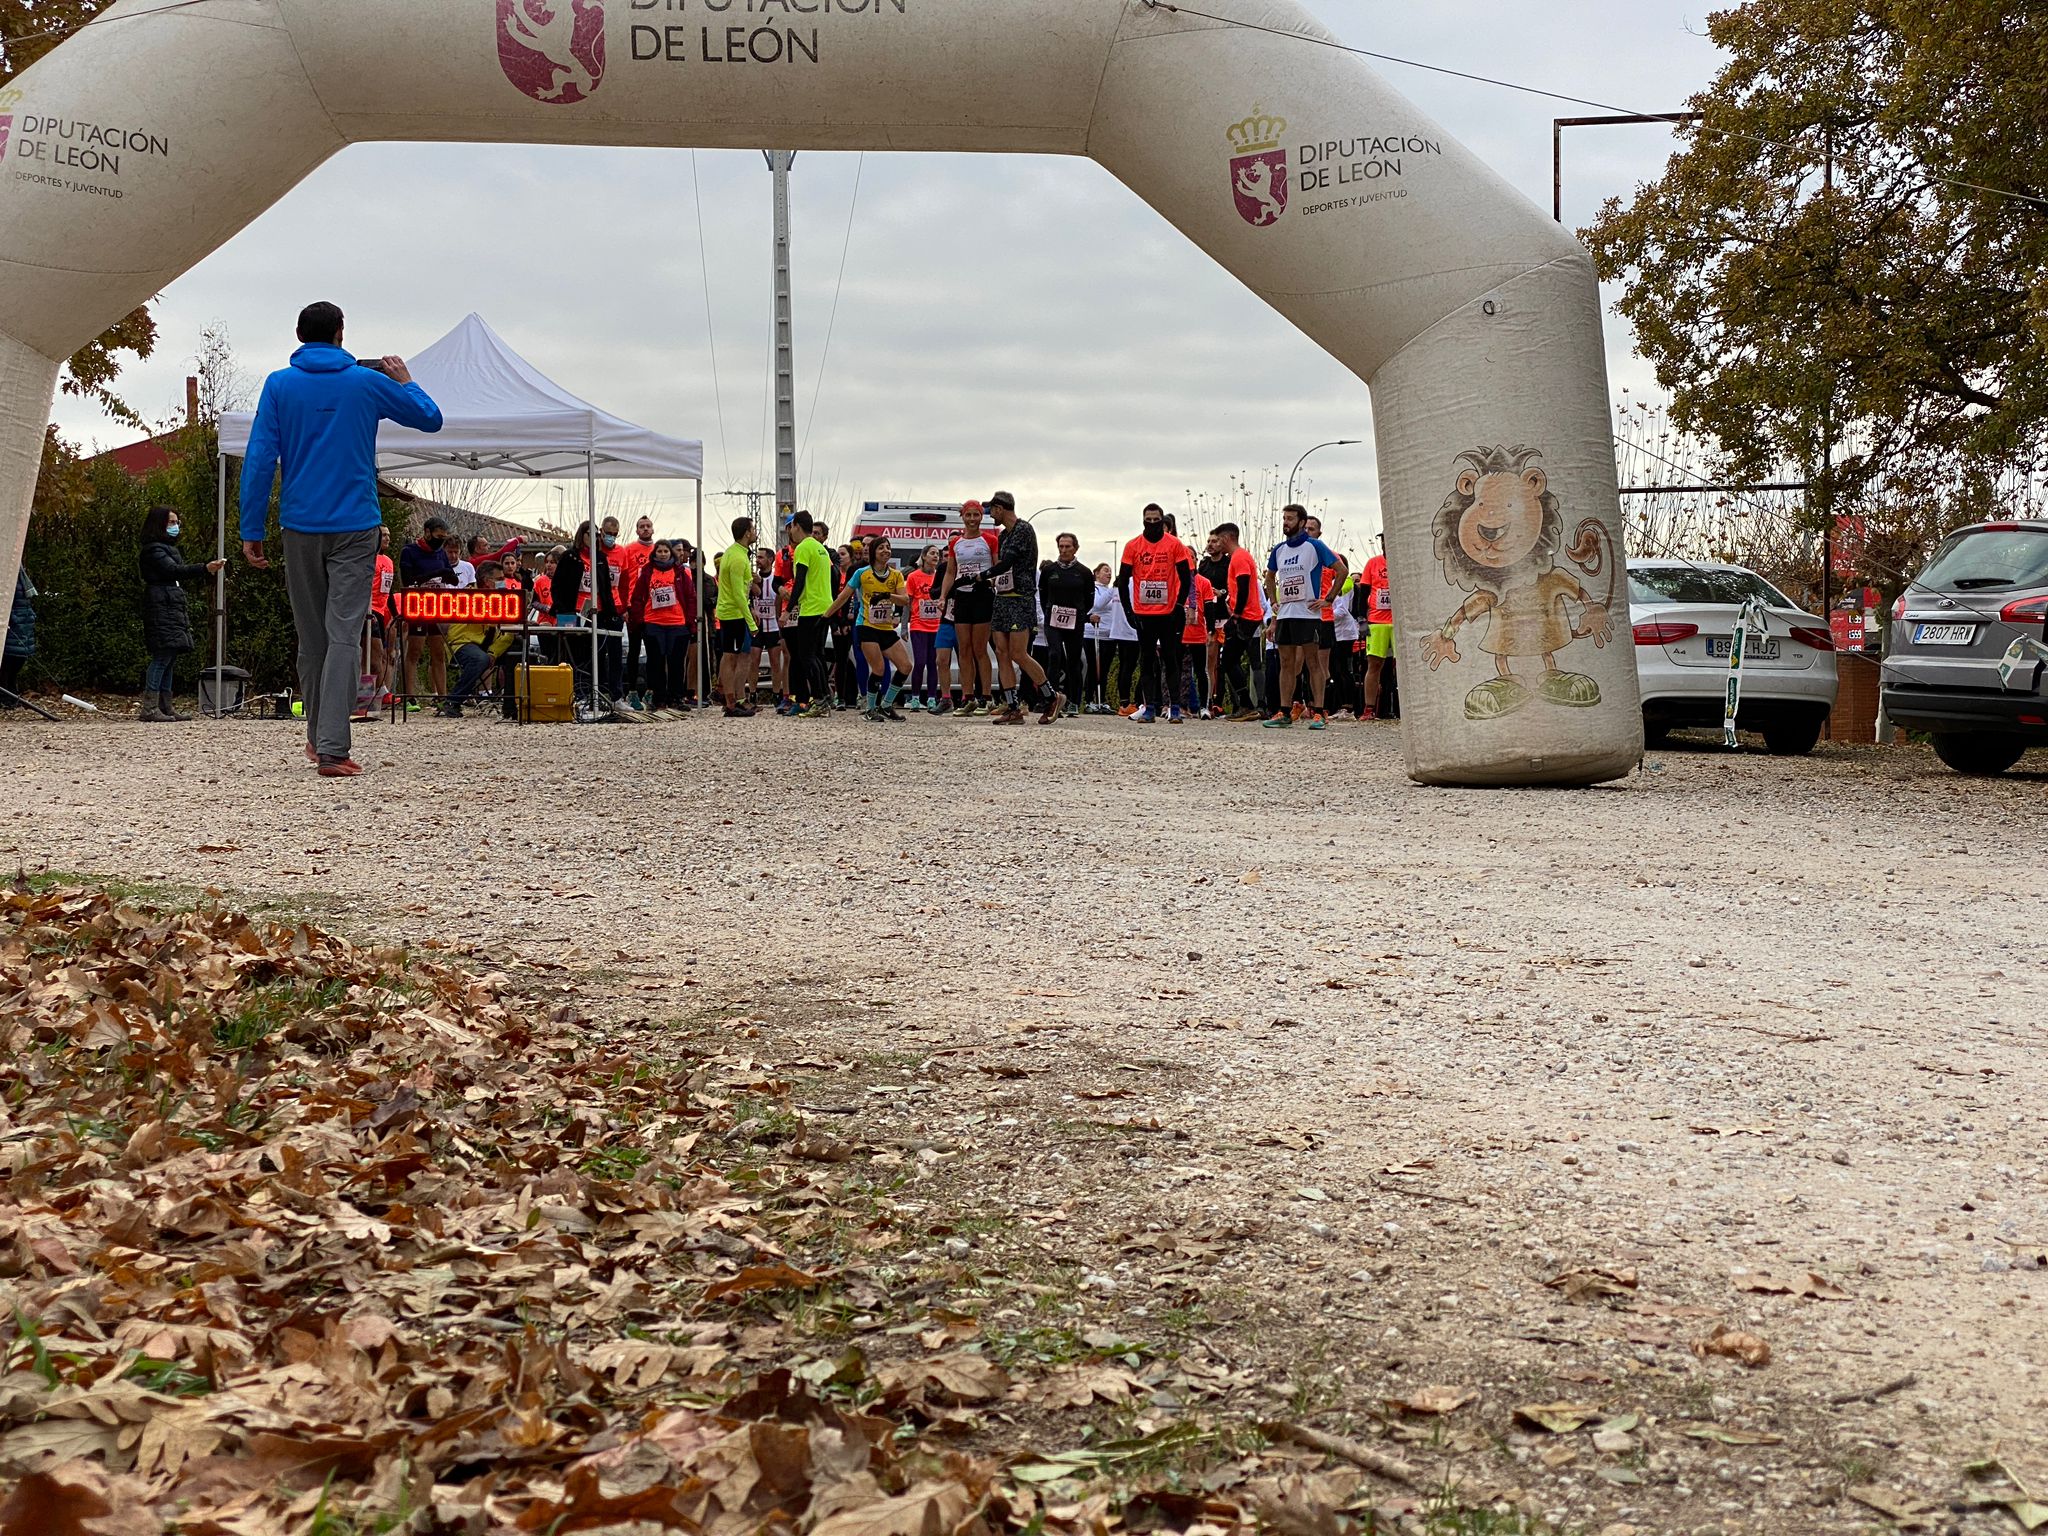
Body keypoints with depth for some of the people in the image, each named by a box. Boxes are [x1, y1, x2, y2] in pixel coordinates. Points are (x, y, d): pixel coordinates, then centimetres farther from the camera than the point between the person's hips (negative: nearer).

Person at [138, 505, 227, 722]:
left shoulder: (169, 548, 24)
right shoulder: (153, 549, -8)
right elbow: (173, 571, -22)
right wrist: (205, 569, -32)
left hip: (173, 609, 10)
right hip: (161, 608, -10)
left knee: (169, 658, 7)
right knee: (162, 656, -15)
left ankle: (165, 707, 8)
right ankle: (149, 708, -18)